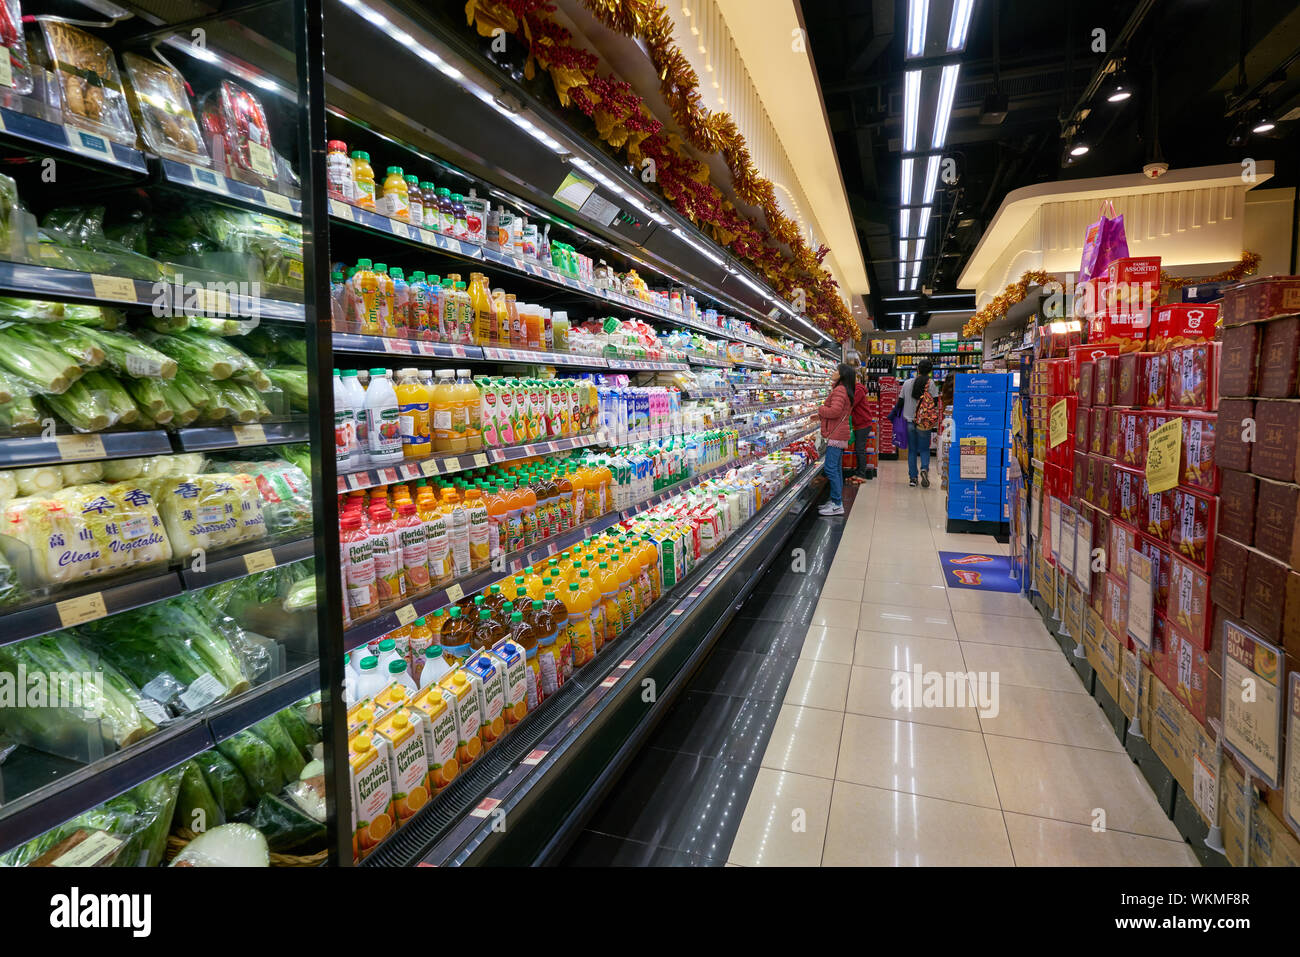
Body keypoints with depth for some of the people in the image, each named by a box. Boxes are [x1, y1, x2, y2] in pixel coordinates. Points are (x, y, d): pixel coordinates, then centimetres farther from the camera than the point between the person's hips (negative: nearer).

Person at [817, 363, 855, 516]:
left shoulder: (839, 390, -14)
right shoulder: (845, 390, 19)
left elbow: (834, 411, -23)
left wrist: (820, 409, -6)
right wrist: (820, 415, 17)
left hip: (836, 434, -11)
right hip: (839, 434, 11)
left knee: (831, 468, -10)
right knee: (836, 468, 13)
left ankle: (837, 505, -8)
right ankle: (835, 501, 18)